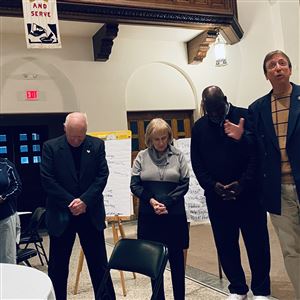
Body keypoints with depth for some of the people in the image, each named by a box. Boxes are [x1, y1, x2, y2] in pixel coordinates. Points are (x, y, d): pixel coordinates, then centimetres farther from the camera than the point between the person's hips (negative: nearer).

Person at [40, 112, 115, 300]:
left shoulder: (97, 145, 1)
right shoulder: (51, 147, -4)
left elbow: (102, 176, -2)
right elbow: (47, 180, -8)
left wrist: (84, 200, -13)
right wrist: (71, 202, -13)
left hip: (91, 213, 1)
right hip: (61, 214, -1)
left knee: (99, 263, 10)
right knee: (58, 266, 10)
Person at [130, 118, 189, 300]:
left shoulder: (178, 156, 2)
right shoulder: (142, 156, 4)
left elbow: (184, 184, -2)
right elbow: (135, 184, 2)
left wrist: (166, 202, -13)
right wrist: (151, 200, -13)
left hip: (174, 214, -1)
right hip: (149, 215, 1)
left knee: (176, 257, 7)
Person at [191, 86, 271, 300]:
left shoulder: (246, 117, -4)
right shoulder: (199, 127, 7)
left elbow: (257, 154, -8)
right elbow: (197, 163, 6)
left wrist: (242, 184, -16)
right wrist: (212, 186, -8)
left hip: (248, 194, -3)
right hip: (216, 196, 3)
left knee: (257, 242, 5)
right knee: (226, 245, 9)